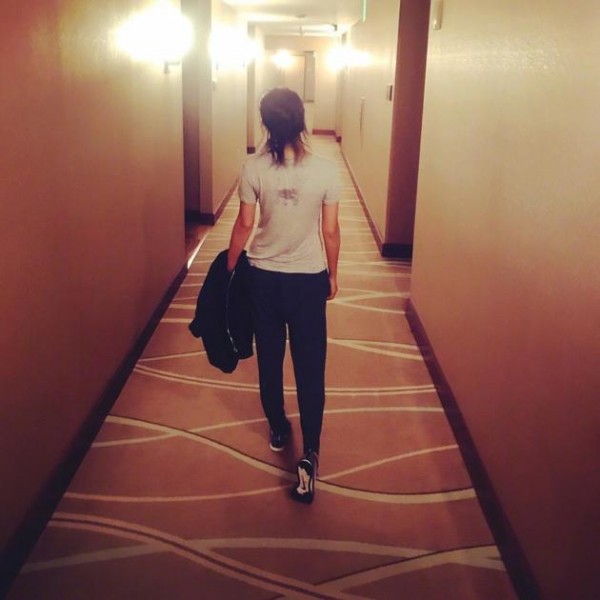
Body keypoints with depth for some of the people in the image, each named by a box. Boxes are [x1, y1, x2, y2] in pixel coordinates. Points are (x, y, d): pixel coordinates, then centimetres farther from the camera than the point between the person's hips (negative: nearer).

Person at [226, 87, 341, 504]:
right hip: (309, 279, -1)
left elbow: (244, 226, -4)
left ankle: (278, 430, 36)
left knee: (269, 359, 18)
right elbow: (330, 231, -6)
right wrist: (332, 275, 9)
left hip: (264, 277, 1)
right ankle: (310, 453, -1)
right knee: (310, 366, 5)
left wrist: (229, 267, 11)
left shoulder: (254, 168, -11)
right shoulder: (325, 170, -11)